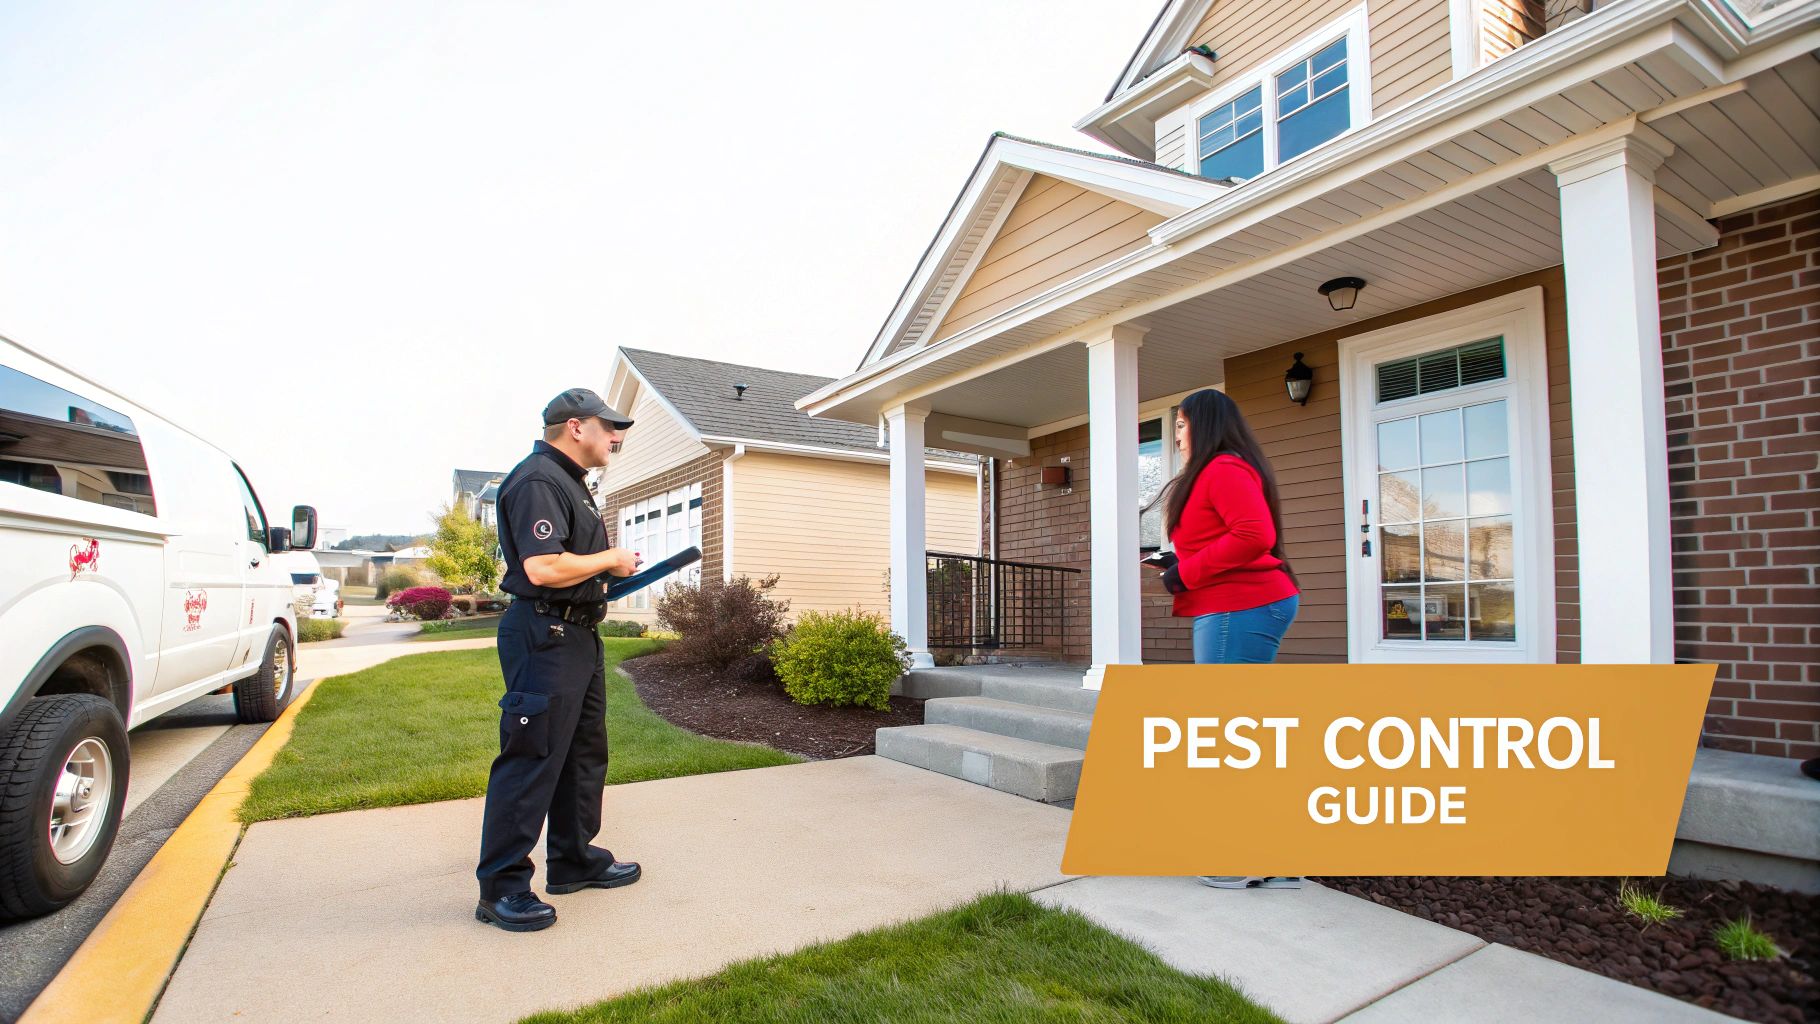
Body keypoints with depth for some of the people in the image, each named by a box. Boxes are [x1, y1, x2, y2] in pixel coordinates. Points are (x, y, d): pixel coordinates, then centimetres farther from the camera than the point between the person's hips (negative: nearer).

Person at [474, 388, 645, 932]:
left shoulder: (568, 480, 18)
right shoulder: (538, 479, -16)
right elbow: (543, 567, -27)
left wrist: (611, 567, 12)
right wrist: (611, 558, -13)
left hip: (577, 635, 11)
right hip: (544, 636, -11)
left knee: (584, 753, 17)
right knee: (532, 759, -4)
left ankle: (575, 861, 30)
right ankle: (501, 887, 9)